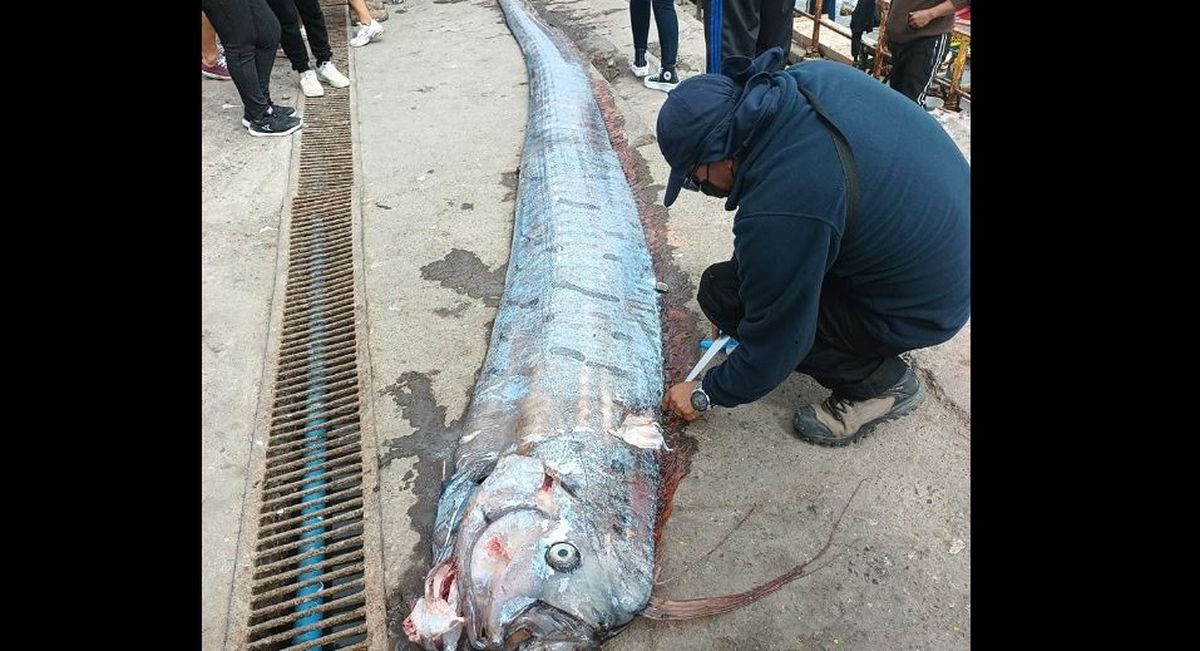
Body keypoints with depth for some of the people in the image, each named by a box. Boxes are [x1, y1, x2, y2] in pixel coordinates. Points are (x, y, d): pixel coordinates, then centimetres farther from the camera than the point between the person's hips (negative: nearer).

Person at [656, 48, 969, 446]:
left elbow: (774, 342, -19)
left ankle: (878, 383, 4)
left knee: (722, 291, -10)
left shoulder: (776, 210, -32)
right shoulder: (810, 77, -9)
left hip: (920, 307, -8)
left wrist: (705, 395, -1)